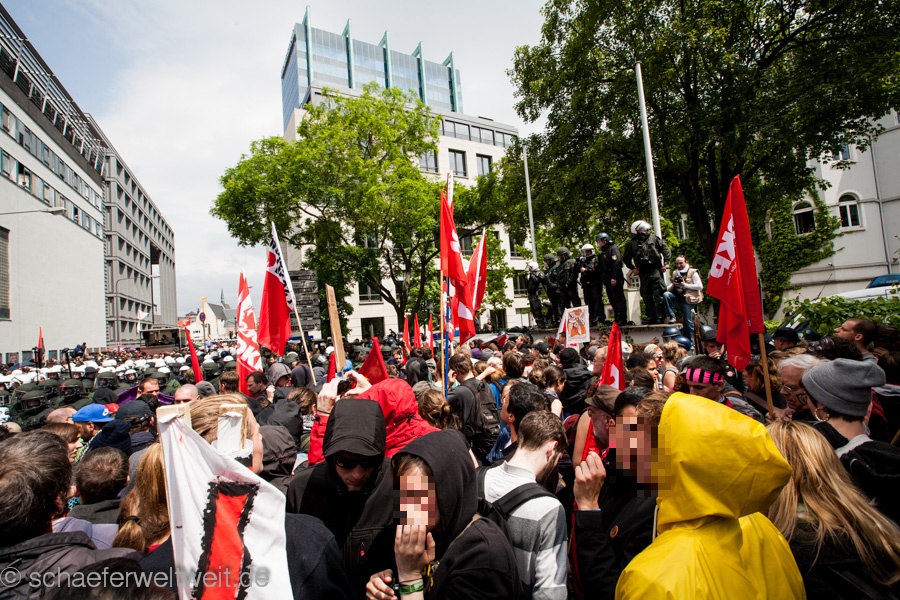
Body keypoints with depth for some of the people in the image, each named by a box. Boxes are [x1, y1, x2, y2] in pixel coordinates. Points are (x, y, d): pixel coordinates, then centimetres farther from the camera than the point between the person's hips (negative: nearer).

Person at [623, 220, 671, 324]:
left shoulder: (653, 238, 3)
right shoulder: (631, 244, 4)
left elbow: (665, 249, 7)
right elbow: (626, 259, 15)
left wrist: (666, 262, -1)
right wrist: (632, 268, 4)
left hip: (655, 270, -2)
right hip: (643, 273, 2)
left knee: (659, 294, -6)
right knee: (646, 296, 8)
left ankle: (660, 317, -2)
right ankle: (651, 317, 18)